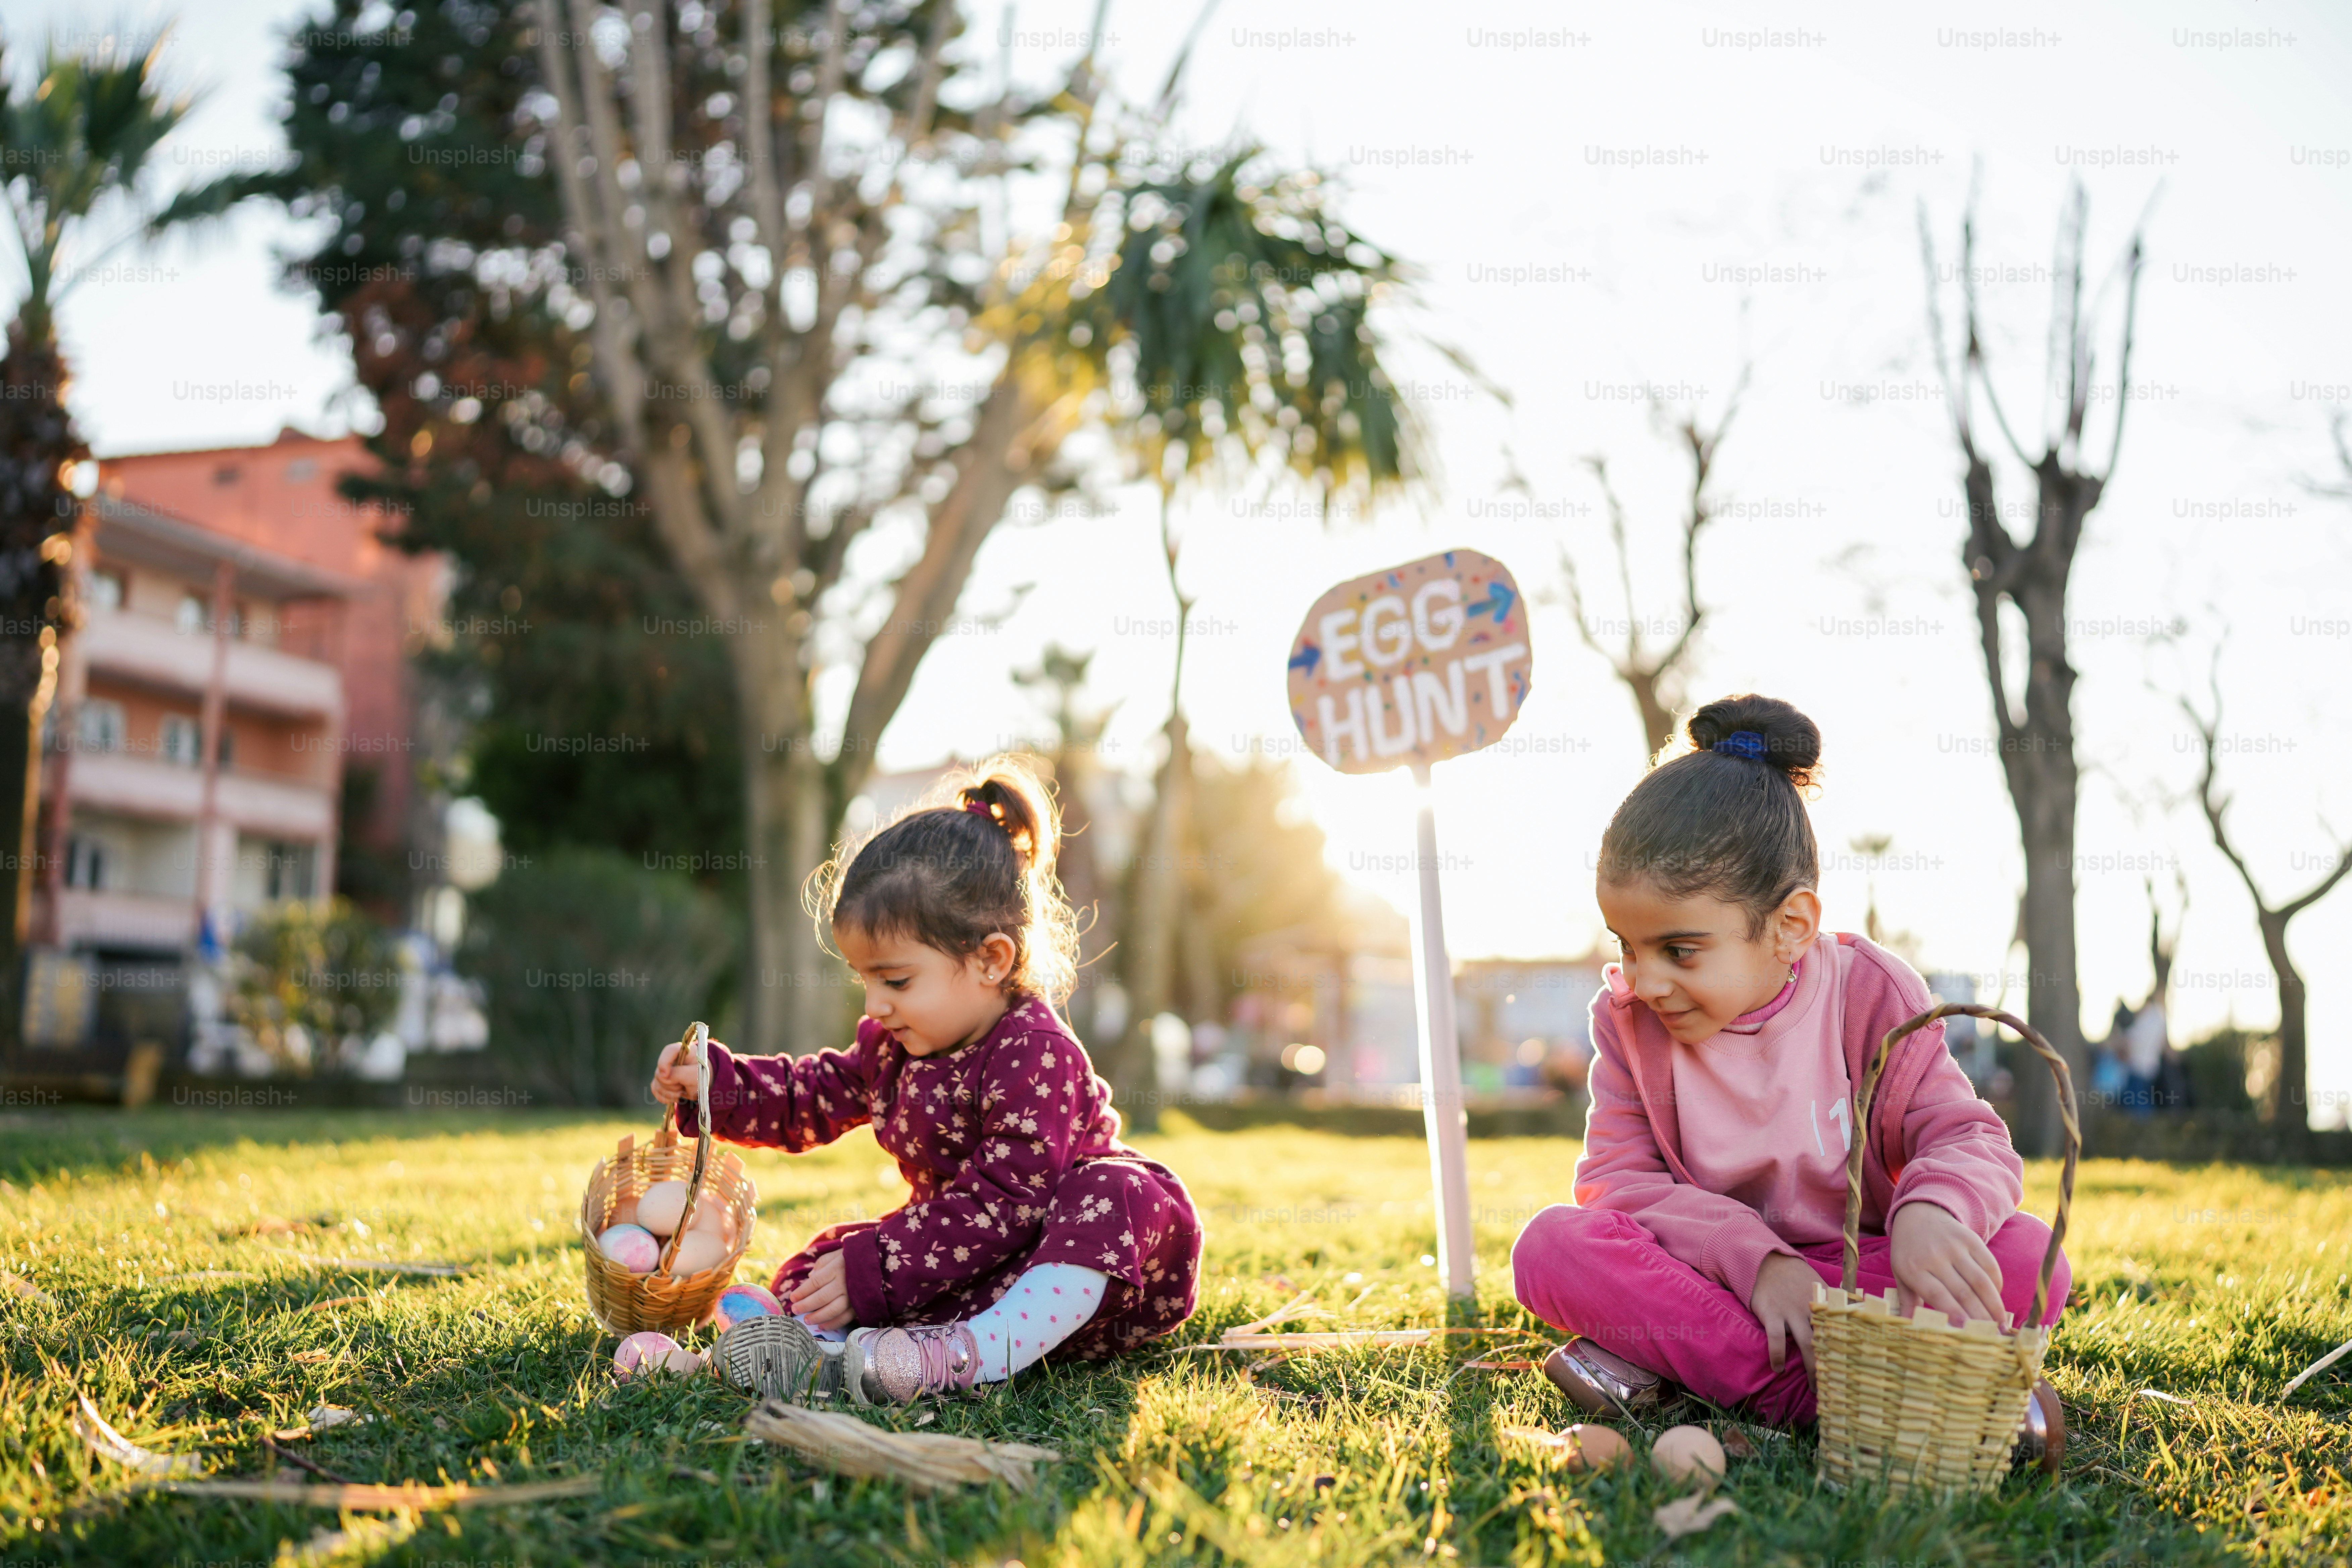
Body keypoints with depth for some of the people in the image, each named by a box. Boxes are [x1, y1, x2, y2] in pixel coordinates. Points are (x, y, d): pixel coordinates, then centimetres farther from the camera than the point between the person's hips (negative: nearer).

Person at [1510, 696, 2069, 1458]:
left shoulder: (1871, 997, -7)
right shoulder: (1628, 1014, -3)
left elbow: (1968, 1137, -10)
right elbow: (1615, 1178, -9)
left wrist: (1931, 1210, -35)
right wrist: (1754, 1258, -24)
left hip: (1856, 1273, 0)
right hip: (1709, 1273, 0)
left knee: (2030, 1257, -28)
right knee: (1550, 1245, -27)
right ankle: (1826, 1392, -34)